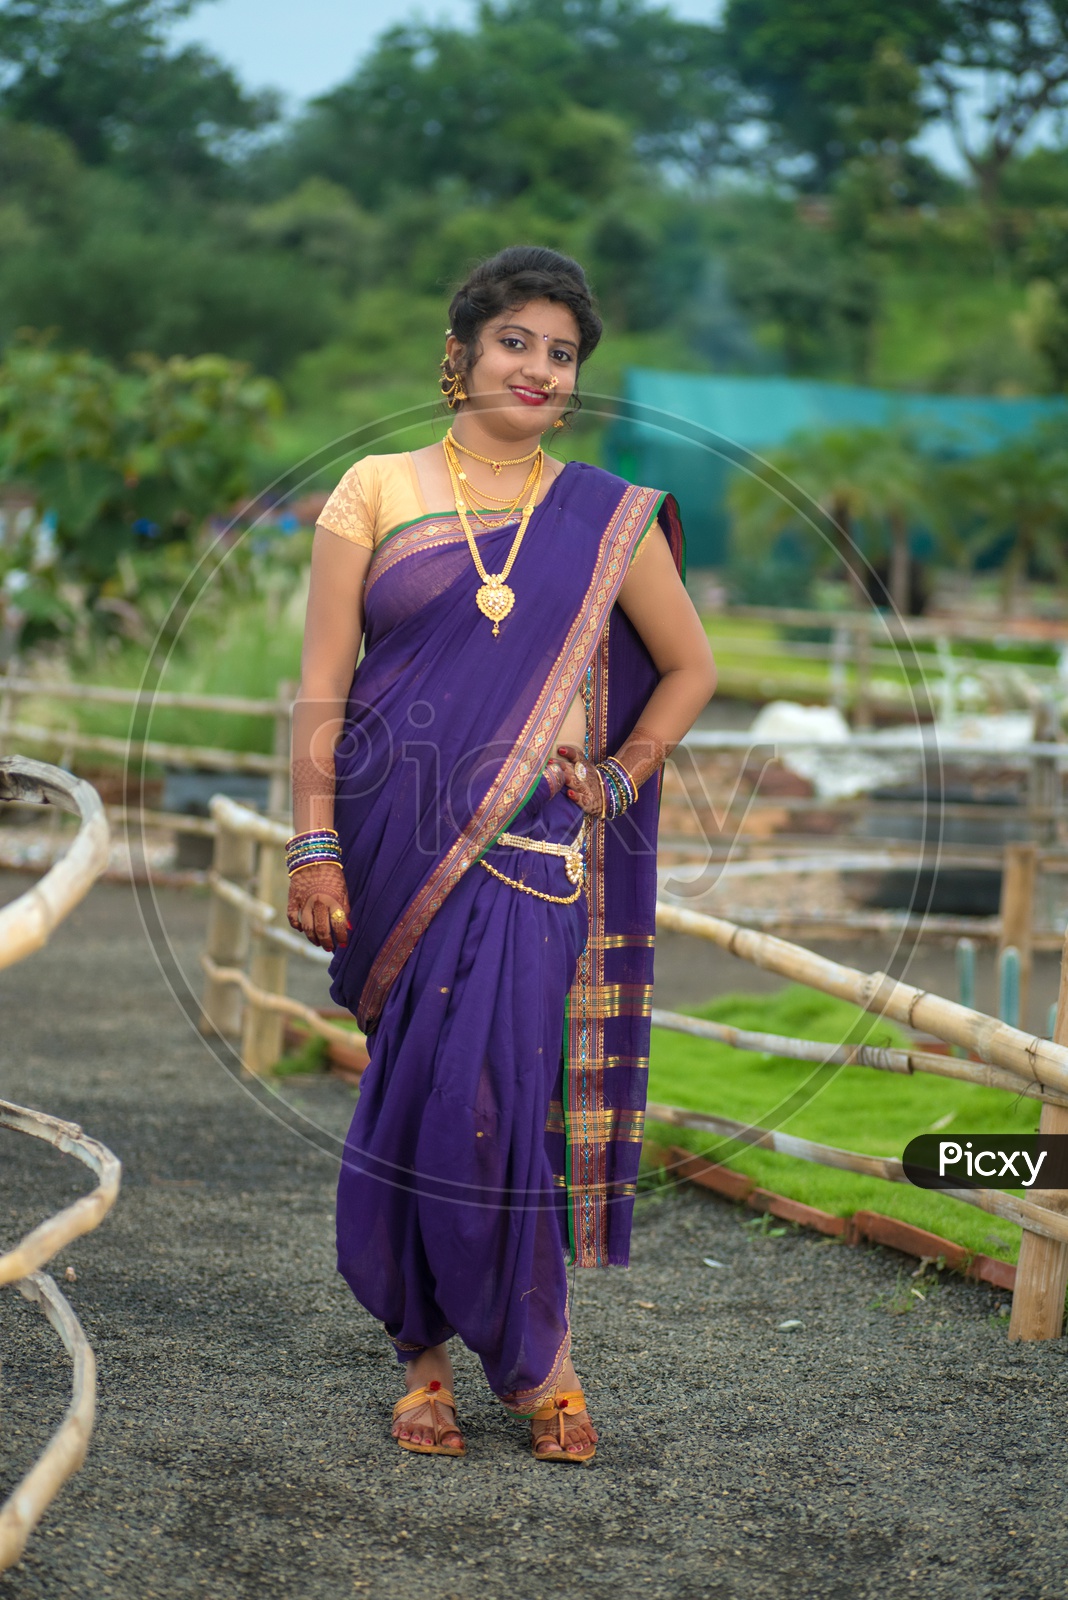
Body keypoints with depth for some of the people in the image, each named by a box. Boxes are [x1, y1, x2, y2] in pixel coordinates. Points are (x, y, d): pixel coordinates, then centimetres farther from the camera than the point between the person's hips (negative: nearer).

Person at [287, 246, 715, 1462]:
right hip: (397, 840, 0)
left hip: (525, 847, 0)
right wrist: (314, 844, -6)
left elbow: (690, 667, 19)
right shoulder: (375, 494, 6)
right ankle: (428, 1344, 16)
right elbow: (321, 685, 2)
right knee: (432, 1091, 2)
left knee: (482, 1085, -10)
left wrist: (617, 780, 5)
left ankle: (523, 1345, 7)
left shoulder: (607, 520, 9)